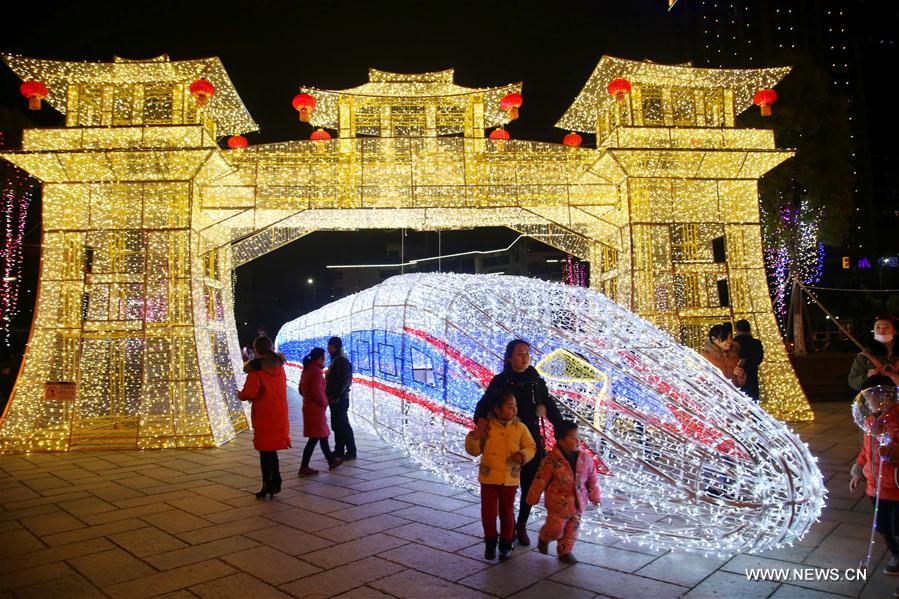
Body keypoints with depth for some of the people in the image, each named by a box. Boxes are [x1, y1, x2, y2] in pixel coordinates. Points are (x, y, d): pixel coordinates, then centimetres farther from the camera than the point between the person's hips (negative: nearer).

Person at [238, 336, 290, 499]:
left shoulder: (256, 369, -14)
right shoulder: (279, 367, 7)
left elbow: (248, 394, -18)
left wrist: (240, 395, 6)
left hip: (263, 417, -6)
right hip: (279, 416, 6)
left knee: (265, 450, 4)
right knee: (272, 449, 17)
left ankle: (268, 484, 10)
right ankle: (275, 483, 18)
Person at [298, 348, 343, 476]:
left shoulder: (307, 370, 11)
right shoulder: (316, 371, -18)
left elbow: (302, 390, 18)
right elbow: (316, 392, -25)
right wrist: (324, 402, -10)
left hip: (309, 406, 10)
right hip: (316, 409, -10)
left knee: (323, 435, 17)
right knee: (315, 438, -2)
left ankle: (331, 461, 28)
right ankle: (304, 468, 2)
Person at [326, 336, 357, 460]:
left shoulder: (342, 360, -16)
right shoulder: (336, 359, 16)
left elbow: (343, 380, -22)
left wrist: (336, 396, -22)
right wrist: (330, 395, 15)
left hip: (339, 399, -10)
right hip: (335, 398, 10)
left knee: (343, 424, -6)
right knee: (336, 425, 14)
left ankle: (351, 451, 0)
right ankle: (339, 450, 21)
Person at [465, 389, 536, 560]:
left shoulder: (520, 427, -4)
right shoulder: (486, 426, -9)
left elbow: (531, 447, 0)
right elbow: (474, 451, -3)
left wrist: (523, 455, -20)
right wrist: (475, 436, -23)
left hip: (510, 478, 1)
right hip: (489, 477, -1)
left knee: (507, 512, 14)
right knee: (488, 512, 4)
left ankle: (506, 543, 33)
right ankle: (490, 542, 27)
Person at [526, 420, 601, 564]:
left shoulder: (585, 459, -6)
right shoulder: (552, 461, -19)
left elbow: (593, 479, 7)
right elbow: (540, 481, -11)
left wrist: (595, 496, 13)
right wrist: (533, 498, -3)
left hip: (577, 502, 4)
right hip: (558, 502, -4)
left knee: (572, 528, 12)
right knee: (556, 528, 0)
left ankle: (565, 550, 32)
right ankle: (544, 538, 31)